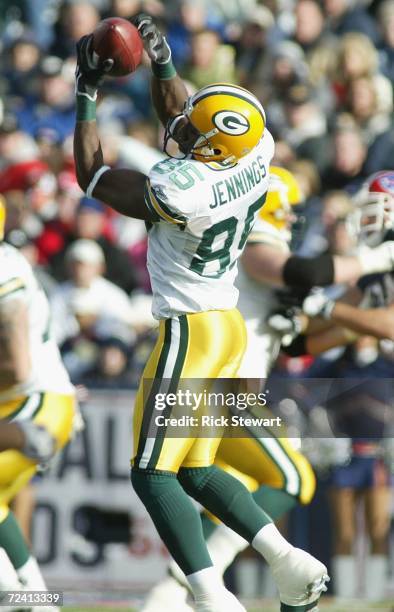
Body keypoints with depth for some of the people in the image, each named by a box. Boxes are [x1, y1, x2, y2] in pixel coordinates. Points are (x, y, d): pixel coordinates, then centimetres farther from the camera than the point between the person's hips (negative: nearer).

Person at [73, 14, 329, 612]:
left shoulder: (180, 192, -24)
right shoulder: (254, 163, -3)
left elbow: (91, 175, -6)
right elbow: (177, 119, 19)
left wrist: (87, 95, -1)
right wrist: (162, 65, 12)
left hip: (191, 332, -8)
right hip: (229, 330, 8)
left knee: (153, 474, -6)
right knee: (196, 471, 15)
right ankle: (289, 561, 6)